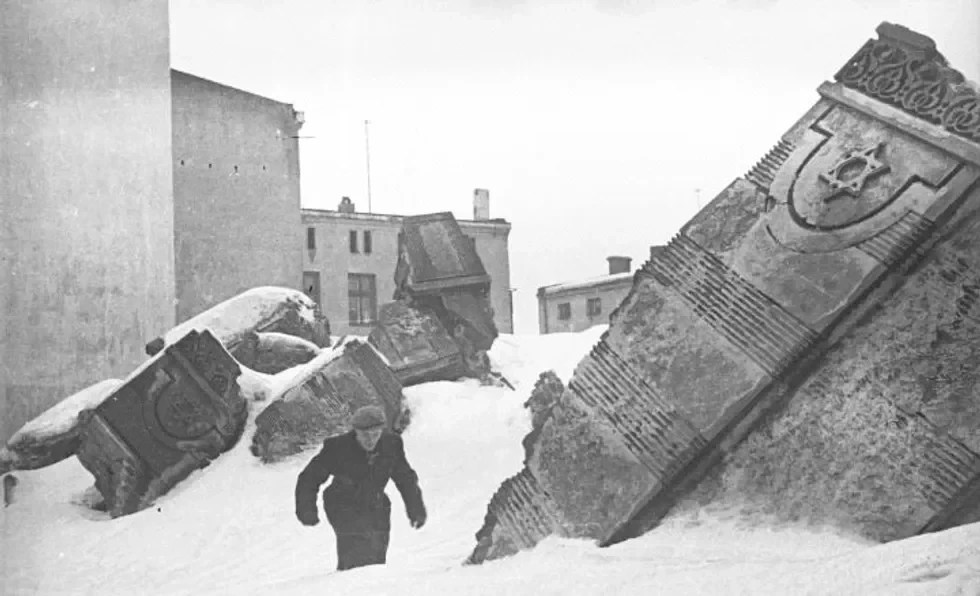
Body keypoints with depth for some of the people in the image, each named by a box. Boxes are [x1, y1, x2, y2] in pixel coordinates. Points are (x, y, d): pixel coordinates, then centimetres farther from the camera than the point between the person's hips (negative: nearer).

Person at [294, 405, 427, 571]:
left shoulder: (391, 445, -8)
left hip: (376, 509, 4)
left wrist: (416, 510, 8)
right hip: (344, 509, -4)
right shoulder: (337, 448, -18)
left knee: (376, 560, 7)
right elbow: (310, 478, -7)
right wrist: (306, 510, -16)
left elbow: (406, 478, 8)